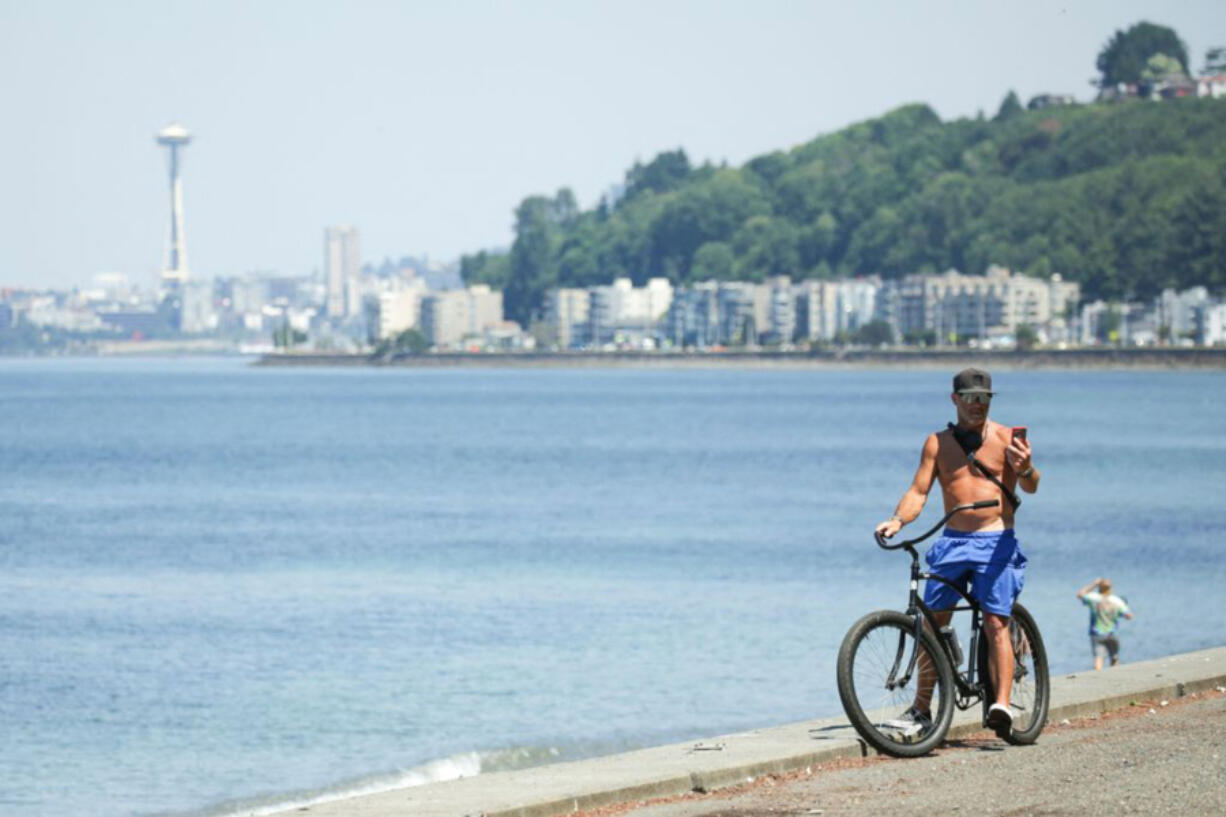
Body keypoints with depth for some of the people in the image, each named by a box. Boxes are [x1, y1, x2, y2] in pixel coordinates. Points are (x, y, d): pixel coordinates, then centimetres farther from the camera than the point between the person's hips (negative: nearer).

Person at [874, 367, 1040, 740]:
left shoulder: (1006, 438, 1)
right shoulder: (938, 443, 9)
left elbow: (1030, 486, -10)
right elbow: (918, 491, 5)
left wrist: (1025, 469, -34)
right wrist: (897, 520, -15)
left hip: (996, 542, -3)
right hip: (952, 541, 3)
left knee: (996, 623, -14)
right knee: (933, 622, 0)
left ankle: (1002, 705, -21)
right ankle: (921, 708, 9)